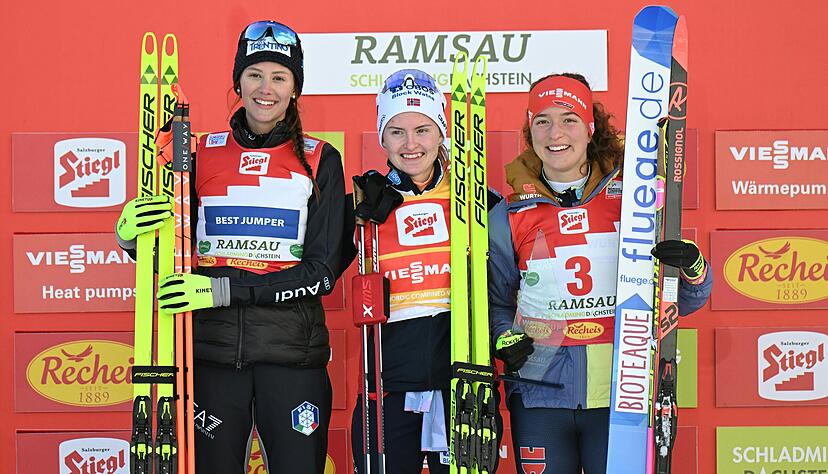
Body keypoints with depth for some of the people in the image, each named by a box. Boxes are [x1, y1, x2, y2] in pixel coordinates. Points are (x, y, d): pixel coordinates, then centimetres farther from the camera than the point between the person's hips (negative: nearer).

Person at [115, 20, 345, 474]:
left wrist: (224, 289, -14)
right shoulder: (203, 153, 8)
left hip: (291, 342, -1)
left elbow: (322, 271, -5)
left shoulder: (320, 160, 3)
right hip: (212, 342, 1)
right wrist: (130, 234, -10)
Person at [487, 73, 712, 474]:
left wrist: (693, 269, -15)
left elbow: (681, 302, 6)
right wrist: (504, 340, -6)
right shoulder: (508, 216, 5)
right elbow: (495, 302, 14)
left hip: (622, 395, -1)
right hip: (541, 398, 1)